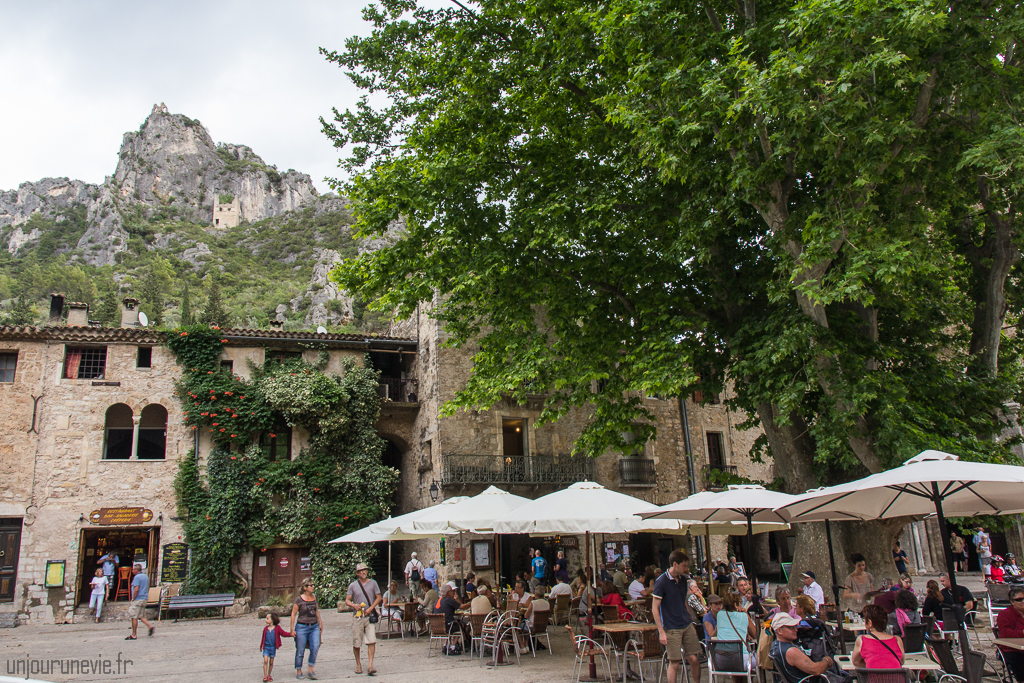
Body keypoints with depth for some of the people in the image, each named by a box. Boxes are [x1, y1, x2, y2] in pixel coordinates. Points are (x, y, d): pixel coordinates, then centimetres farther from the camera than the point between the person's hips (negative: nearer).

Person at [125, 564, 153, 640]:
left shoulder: (137, 577, -13)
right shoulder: (146, 576, 13)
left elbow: (136, 589, -21)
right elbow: (148, 588, 19)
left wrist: (133, 599, -13)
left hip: (137, 599, -9)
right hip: (144, 599, 9)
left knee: (134, 617, -1)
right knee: (141, 616, 15)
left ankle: (134, 635, 3)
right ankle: (150, 626, -1)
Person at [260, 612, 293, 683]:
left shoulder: (277, 628, -2)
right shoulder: (265, 628, 4)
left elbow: (283, 633, -2)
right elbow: (263, 637, 14)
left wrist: (291, 634, -15)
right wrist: (261, 646, 17)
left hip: (273, 647, -1)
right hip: (266, 647, 1)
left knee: (271, 662, 6)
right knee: (265, 661, -12)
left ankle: (269, 675, 20)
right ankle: (265, 676, -6)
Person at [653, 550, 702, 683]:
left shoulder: (683, 580, 8)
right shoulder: (661, 582, -13)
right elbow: (655, 609, -12)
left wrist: (690, 623, 18)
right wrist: (661, 632, -15)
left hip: (687, 626, 6)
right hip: (671, 629, -6)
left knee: (694, 659, 4)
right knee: (674, 663, -1)